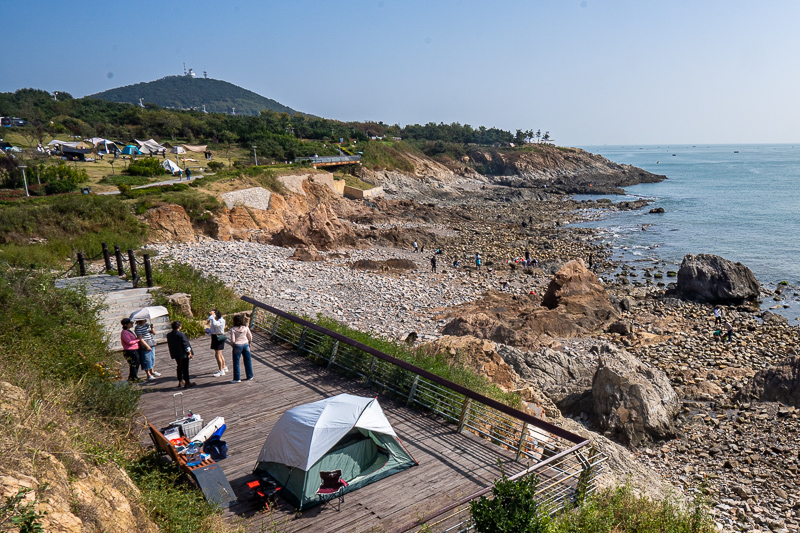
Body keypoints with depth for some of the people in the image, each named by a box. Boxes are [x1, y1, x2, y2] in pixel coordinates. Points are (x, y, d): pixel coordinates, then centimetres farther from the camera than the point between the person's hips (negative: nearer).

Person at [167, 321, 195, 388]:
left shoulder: (168, 335, 1)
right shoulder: (181, 334, -19)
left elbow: (169, 345, 10)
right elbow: (185, 344, -16)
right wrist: (190, 353, -7)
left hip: (175, 354, 6)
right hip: (183, 354, -6)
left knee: (179, 368, 18)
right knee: (185, 368, 1)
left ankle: (180, 381, 25)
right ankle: (187, 382, 5)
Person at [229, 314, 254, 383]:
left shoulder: (233, 329, -13)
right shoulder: (246, 328, -3)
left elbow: (233, 340, -15)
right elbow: (250, 337, 4)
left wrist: (232, 344, 5)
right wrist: (249, 343, 19)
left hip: (237, 346, -4)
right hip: (245, 344, 4)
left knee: (236, 362, 8)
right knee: (248, 361, 13)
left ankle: (237, 378, 13)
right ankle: (249, 376, 21)